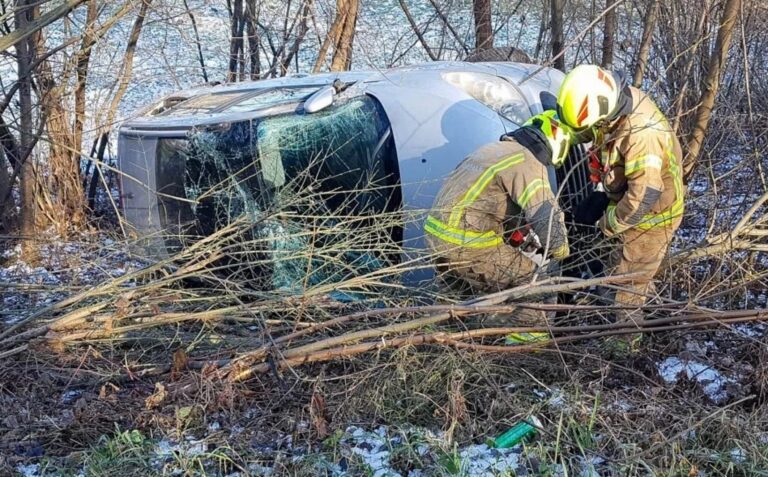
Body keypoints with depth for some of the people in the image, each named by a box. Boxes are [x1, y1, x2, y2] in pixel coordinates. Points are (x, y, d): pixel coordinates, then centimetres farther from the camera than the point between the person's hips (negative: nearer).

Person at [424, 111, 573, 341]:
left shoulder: (494, 149, 18)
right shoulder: (527, 162, -12)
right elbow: (546, 215, -19)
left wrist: (523, 235, 24)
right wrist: (560, 248, -1)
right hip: (467, 246, -9)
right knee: (532, 276, 2)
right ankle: (527, 334, 8)